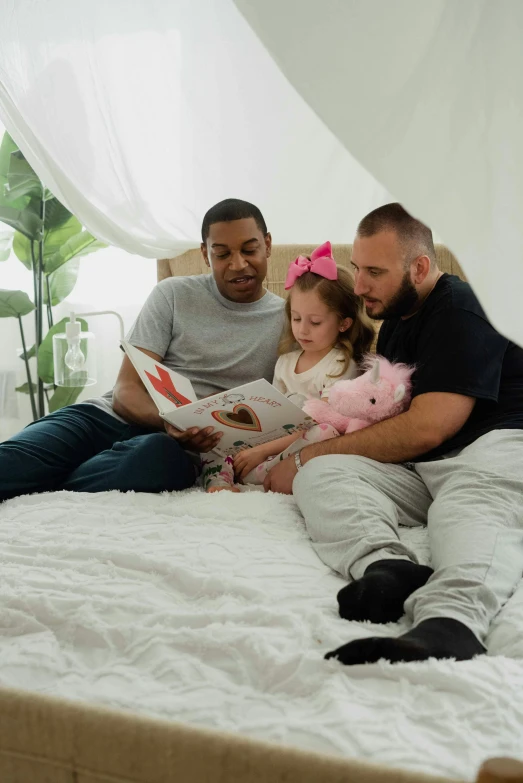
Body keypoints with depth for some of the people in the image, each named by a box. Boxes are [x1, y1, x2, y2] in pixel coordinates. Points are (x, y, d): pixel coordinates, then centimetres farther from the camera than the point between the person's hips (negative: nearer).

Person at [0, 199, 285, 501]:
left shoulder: (286, 320, 8)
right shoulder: (173, 294, 7)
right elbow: (126, 390, 0)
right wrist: (166, 419, -23)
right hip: (109, 417, 0)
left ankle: (29, 491, -25)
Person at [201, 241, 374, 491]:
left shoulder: (340, 366, -6)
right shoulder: (286, 361, 16)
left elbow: (322, 428, -14)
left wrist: (264, 450, -19)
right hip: (275, 441, 6)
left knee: (329, 430, -37)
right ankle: (219, 483, -32)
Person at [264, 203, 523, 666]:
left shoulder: (457, 311, -5)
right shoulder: (396, 319, 24)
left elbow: (426, 428, -15)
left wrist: (307, 456, -6)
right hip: (416, 473, 7)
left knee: (472, 511, -40)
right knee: (319, 474, -17)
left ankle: (450, 620, -69)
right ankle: (387, 565, -45)